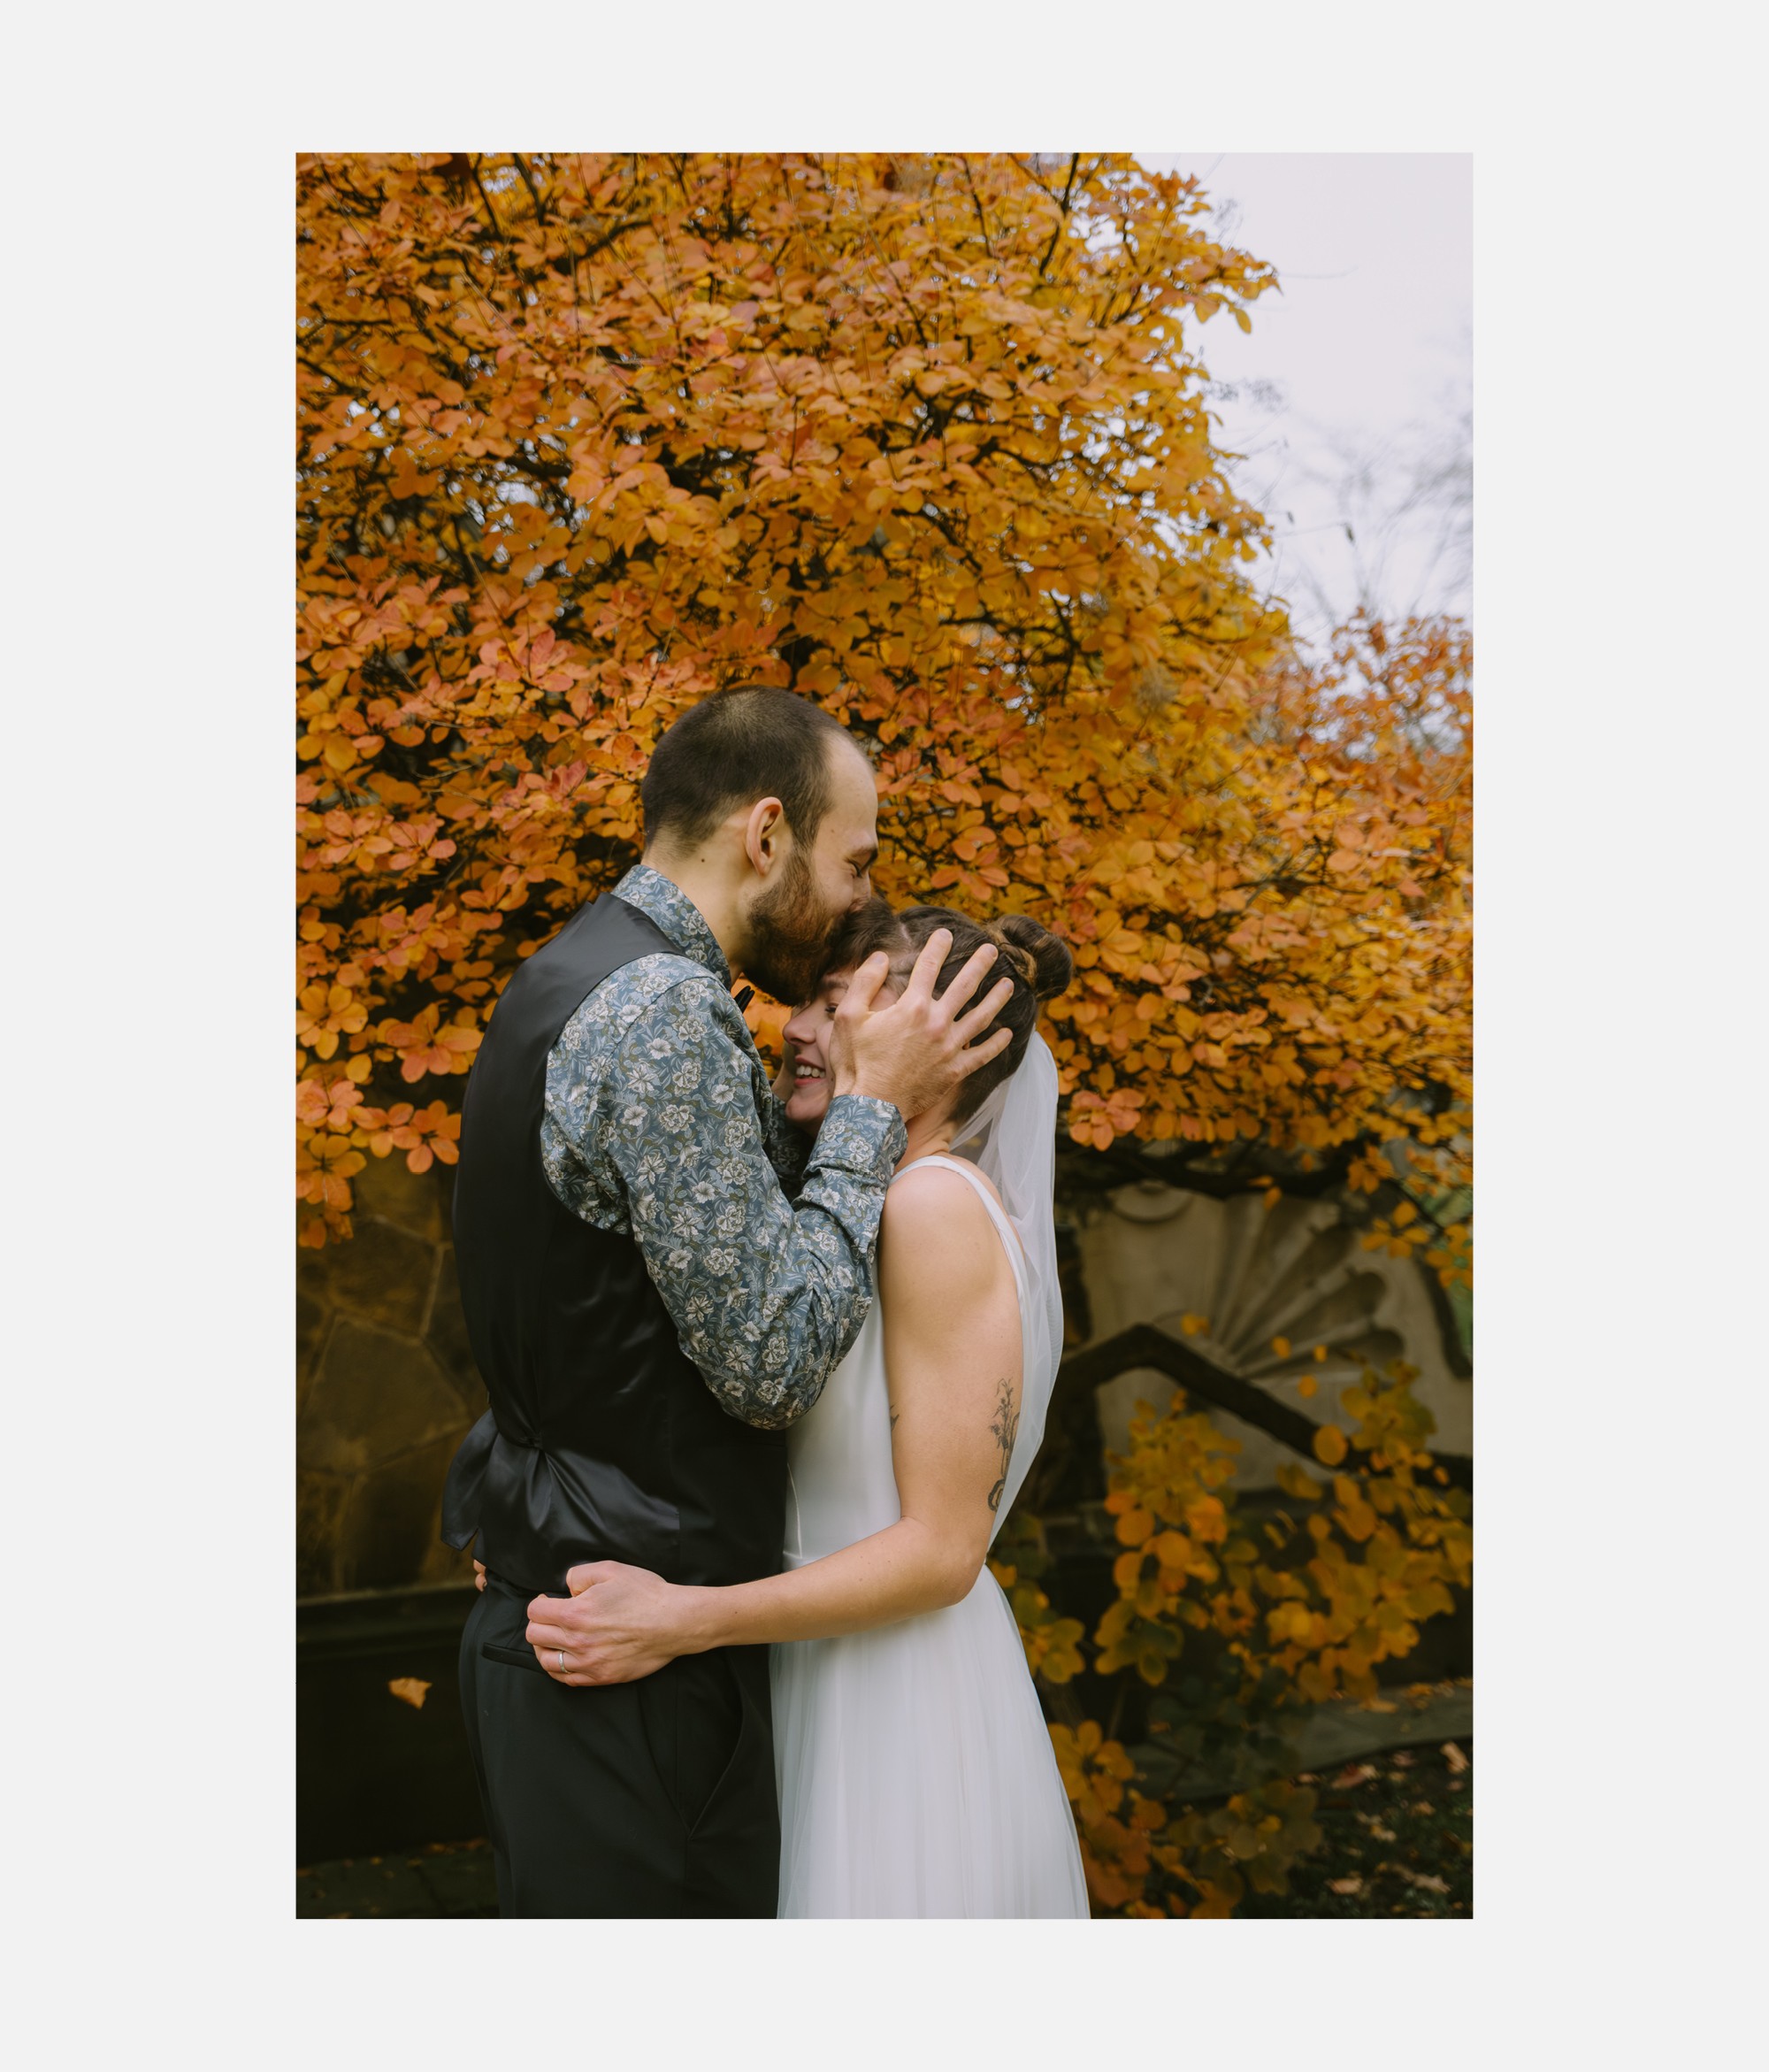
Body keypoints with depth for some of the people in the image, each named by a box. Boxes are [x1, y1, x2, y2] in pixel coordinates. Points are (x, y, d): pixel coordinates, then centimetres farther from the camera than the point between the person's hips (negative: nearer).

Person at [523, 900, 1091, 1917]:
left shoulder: (936, 1203, -18)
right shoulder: (896, 1210, 10)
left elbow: (941, 1549, -20)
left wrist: (684, 1620, -23)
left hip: (902, 1721, -9)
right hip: (836, 1689, 9)